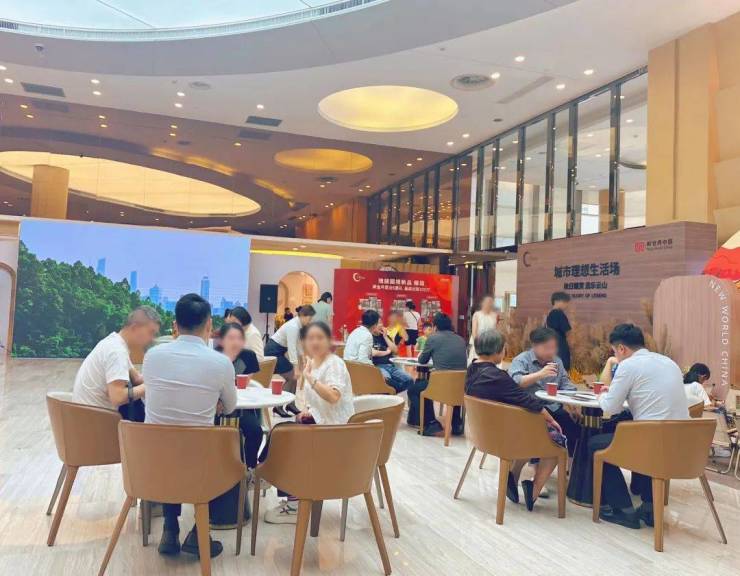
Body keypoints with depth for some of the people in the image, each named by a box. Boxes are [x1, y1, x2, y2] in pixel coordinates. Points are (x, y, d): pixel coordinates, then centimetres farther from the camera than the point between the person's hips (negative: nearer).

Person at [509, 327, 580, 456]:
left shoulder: (557, 361, 19)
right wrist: (539, 375, -27)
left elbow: (566, 384, 18)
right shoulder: (521, 360, -2)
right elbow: (514, 383, -18)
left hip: (555, 409, 6)